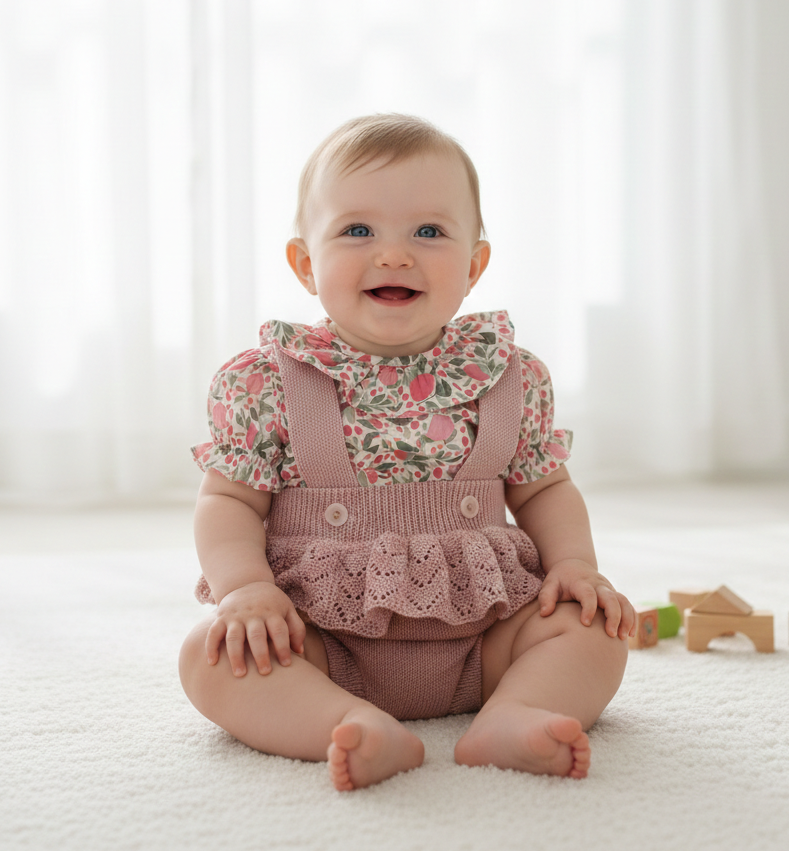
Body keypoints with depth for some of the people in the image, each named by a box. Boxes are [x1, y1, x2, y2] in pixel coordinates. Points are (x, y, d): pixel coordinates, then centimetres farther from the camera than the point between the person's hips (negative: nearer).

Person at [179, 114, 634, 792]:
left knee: (596, 628, -14)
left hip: (480, 630, 2)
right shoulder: (264, 384, -4)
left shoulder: (512, 377, 3)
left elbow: (544, 489, 13)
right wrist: (246, 586, -19)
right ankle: (365, 731, -39)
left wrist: (574, 565, -5)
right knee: (212, 654, -25)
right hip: (320, 638, -1)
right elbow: (229, 501, -1)